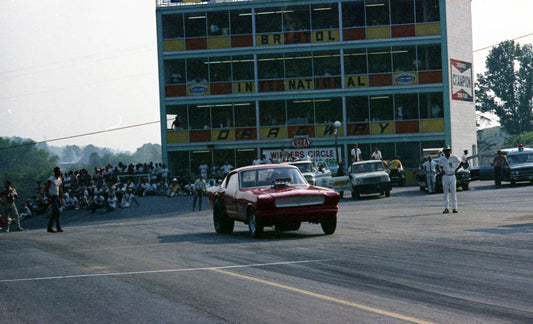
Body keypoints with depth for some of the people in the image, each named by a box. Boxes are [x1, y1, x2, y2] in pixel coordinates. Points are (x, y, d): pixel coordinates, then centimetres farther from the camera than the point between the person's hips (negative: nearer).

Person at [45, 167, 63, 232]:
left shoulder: (60, 179, 14)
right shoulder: (51, 179, -9)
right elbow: (46, 188, -12)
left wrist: (61, 200, 16)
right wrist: (48, 197, -20)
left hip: (57, 197, 8)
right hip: (52, 197, -8)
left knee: (54, 213, 7)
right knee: (57, 211, -16)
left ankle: (49, 228, 12)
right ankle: (58, 227, -12)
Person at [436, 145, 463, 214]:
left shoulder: (454, 157, -1)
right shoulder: (442, 159, 4)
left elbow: (461, 163, 10)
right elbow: (437, 166, 18)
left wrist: (456, 170, 2)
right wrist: (440, 172, 2)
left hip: (452, 176, -2)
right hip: (445, 176, 2)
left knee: (453, 193, -4)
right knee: (446, 193, 2)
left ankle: (454, 208, -1)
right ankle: (446, 208, 5)